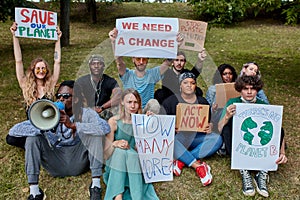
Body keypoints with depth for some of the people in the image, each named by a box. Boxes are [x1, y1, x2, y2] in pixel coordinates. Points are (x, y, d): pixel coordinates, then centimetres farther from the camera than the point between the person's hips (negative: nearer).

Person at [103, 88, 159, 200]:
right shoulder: (114, 122, -2)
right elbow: (106, 152, -3)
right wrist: (115, 144, -26)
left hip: (137, 162, 0)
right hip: (115, 170, 0)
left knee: (132, 154, -31)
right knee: (119, 151, -31)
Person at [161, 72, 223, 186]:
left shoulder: (202, 102, 9)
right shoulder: (171, 101, 0)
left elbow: (208, 123, 14)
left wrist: (209, 128, -10)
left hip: (195, 139, 3)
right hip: (177, 138, -3)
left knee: (217, 139, -22)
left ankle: (182, 161, -28)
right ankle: (198, 166, -33)